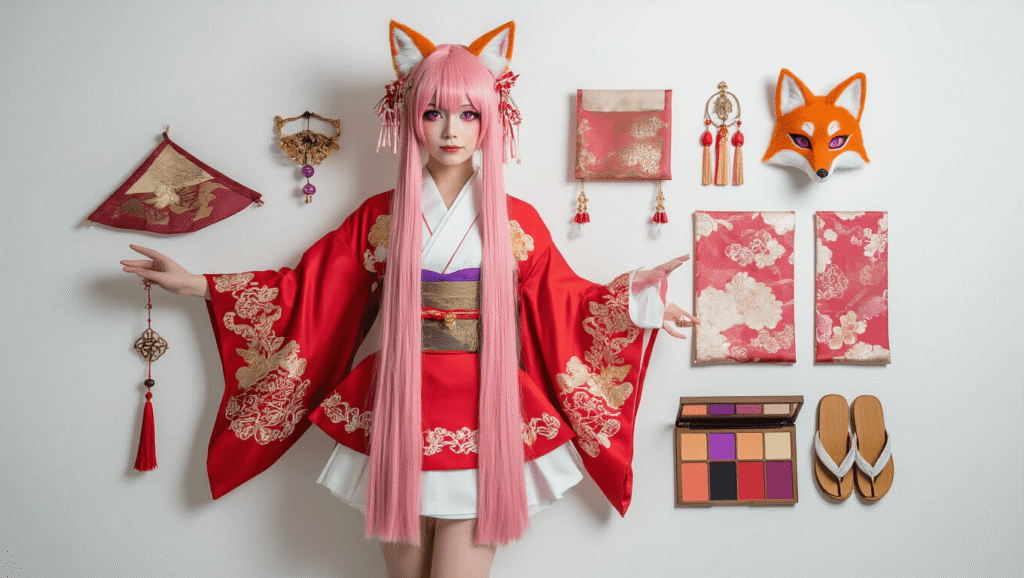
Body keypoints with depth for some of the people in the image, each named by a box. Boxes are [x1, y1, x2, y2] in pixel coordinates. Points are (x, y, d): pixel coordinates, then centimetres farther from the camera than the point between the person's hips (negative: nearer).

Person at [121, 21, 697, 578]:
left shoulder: (516, 220, 4)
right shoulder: (381, 216, 5)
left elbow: (564, 306, 6)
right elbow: (308, 292, 7)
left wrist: (637, 300, -5)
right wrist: (198, 284, 5)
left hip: (482, 423, -1)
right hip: (400, 419, 1)